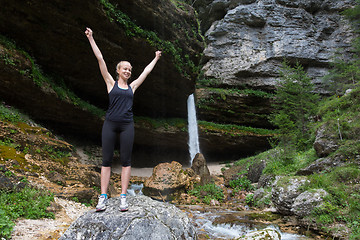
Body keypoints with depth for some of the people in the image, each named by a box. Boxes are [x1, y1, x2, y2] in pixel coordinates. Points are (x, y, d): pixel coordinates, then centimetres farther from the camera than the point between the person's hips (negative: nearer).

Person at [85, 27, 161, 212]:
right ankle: (103, 197, 6)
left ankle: (123, 197, 7)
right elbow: (100, 59, 6)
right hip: (110, 124, -2)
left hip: (127, 125, 2)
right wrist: (91, 39, 6)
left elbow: (146, 71, 26)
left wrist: (156, 58, 37)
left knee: (126, 161, 2)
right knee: (106, 160, 1)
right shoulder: (111, 83, 8)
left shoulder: (132, 87, 14)